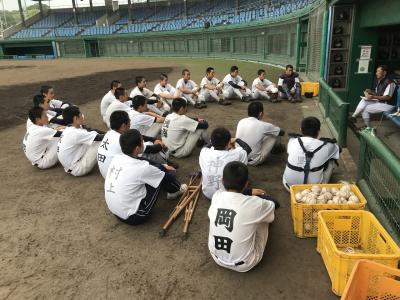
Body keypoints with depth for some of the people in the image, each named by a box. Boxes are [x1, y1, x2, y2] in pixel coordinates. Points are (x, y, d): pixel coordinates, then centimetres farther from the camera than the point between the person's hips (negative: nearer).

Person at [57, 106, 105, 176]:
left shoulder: (68, 129, 4)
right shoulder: (76, 133, -24)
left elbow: (91, 131, 9)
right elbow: (99, 137, -21)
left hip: (70, 166, 10)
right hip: (77, 169, -9)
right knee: (101, 142, -16)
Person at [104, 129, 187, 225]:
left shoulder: (117, 158, -4)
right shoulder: (141, 168, -24)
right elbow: (168, 177, -6)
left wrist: (163, 166, 20)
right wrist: (172, 171, 16)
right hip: (133, 217, -7)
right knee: (164, 176, -4)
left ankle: (173, 189, 31)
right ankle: (177, 190, 27)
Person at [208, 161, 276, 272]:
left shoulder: (216, 196, -12)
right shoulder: (255, 204, -23)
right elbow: (272, 207, 3)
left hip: (217, 258, 4)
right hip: (244, 264, -3)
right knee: (264, 218, 11)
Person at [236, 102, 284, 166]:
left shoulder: (241, 122, -3)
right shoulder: (263, 125, -17)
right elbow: (282, 132, 3)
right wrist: (273, 128, 27)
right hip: (255, 161, -5)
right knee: (276, 134, 7)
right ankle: (278, 148, 40)